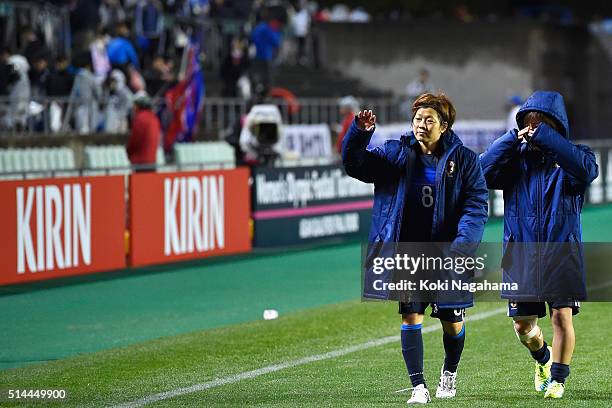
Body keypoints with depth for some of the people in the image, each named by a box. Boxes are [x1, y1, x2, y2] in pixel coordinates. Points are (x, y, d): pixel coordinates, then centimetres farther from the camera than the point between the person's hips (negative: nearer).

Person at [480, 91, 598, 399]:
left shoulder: (570, 156, 1)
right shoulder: (515, 157, 7)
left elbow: (587, 171, -23)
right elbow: (482, 172, -10)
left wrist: (545, 138, -22)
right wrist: (512, 139, -17)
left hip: (561, 253, -2)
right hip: (521, 255, 2)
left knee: (561, 315, -9)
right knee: (522, 323, 6)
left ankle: (557, 379, 8)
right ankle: (542, 359, 37)